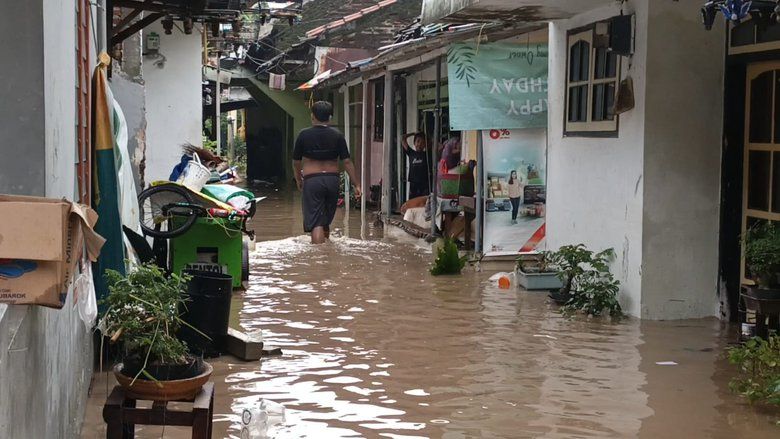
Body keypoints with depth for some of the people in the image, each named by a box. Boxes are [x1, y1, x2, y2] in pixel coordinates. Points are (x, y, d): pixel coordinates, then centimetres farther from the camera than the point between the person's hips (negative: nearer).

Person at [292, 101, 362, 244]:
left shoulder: (304, 135, -2)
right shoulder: (337, 136, 1)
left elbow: (296, 162, 6)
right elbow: (347, 162, -2)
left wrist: (298, 181, 22)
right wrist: (356, 185, 3)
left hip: (312, 180, -3)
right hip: (333, 181, 3)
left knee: (316, 223, -5)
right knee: (326, 221, 20)